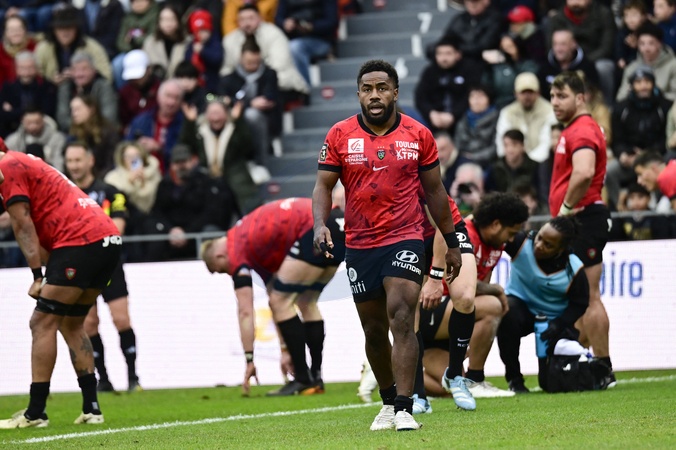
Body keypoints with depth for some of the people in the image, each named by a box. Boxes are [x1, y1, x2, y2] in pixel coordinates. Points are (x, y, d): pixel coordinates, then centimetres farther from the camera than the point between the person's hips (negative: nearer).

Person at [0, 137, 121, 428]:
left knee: (43, 323, -6)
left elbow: (23, 226, -10)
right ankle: (91, 408, 13)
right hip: (109, 240, 10)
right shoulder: (25, 163, 26)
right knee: (71, 324, 17)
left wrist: (37, 276, -12)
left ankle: (35, 413, -8)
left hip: (80, 243, -9)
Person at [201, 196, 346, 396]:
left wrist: (249, 360, 4)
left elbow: (245, 312, 0)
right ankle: (316, 378, 18)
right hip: (338, 226, 10)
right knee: (307, 303, 19)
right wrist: (286, 349, 29)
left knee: (280, 301, -1)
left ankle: (304, 380, -1)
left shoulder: (237, 252, 2)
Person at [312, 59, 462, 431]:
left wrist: (452, 243, 11)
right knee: (374, 330, 10)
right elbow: (323, 185, 2)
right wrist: (320, 224, -17)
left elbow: (434, 191, 9)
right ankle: (388, 402, 30)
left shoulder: (419, 135, 1)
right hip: (359, 245, 2)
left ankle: (403, 409, -20)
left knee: (402, 319, -18)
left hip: (405, 239, -2)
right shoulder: (340, 135, 1)